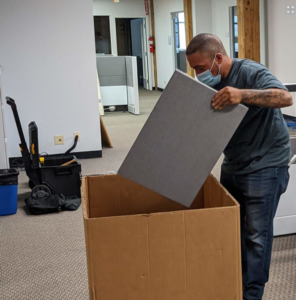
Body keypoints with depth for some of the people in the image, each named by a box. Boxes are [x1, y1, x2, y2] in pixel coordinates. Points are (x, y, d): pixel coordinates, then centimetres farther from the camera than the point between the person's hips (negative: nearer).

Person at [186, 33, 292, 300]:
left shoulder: (250, 72, -18)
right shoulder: (210, 83, 4)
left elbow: (285, 98, -33)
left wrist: (242, 94, -46)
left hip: (265, 165, -7)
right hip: (233, 164, 8)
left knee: (255, 234, -4)